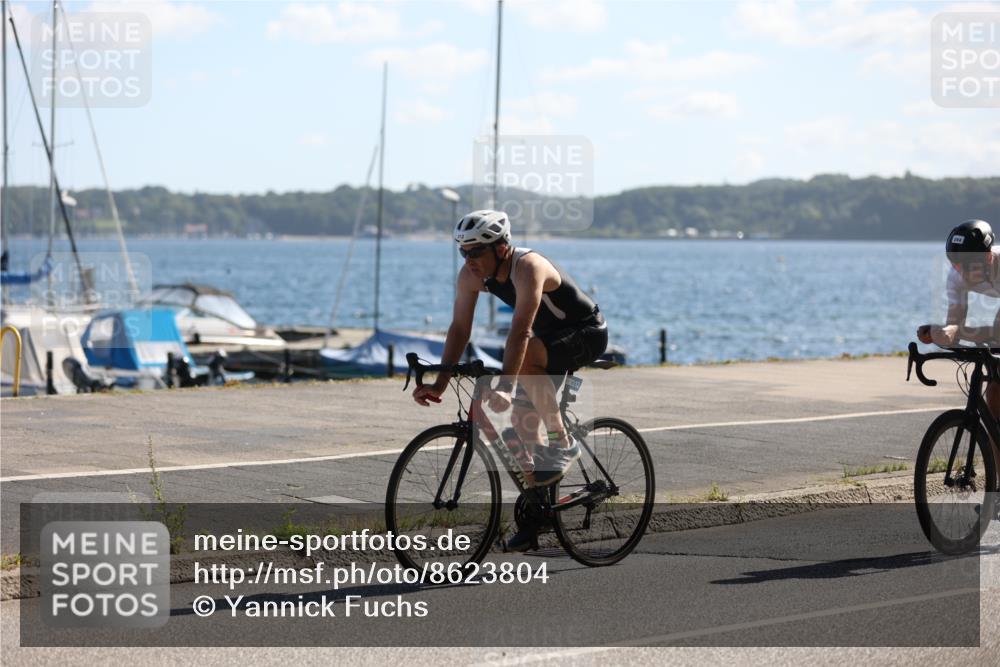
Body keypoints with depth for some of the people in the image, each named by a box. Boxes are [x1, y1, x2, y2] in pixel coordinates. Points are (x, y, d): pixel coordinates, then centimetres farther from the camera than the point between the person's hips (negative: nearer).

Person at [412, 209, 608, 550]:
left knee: (526, 357, -36)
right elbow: (459, 328, -10)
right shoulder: (471, 275, -12)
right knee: (522, 426, 1)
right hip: (549, 337, 8)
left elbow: (520, 332, -43)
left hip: (586, 333, -8)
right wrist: (439, 383, -19)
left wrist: (504, 388, -52)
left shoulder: (527, 267, -34)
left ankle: (563, 443, -21)